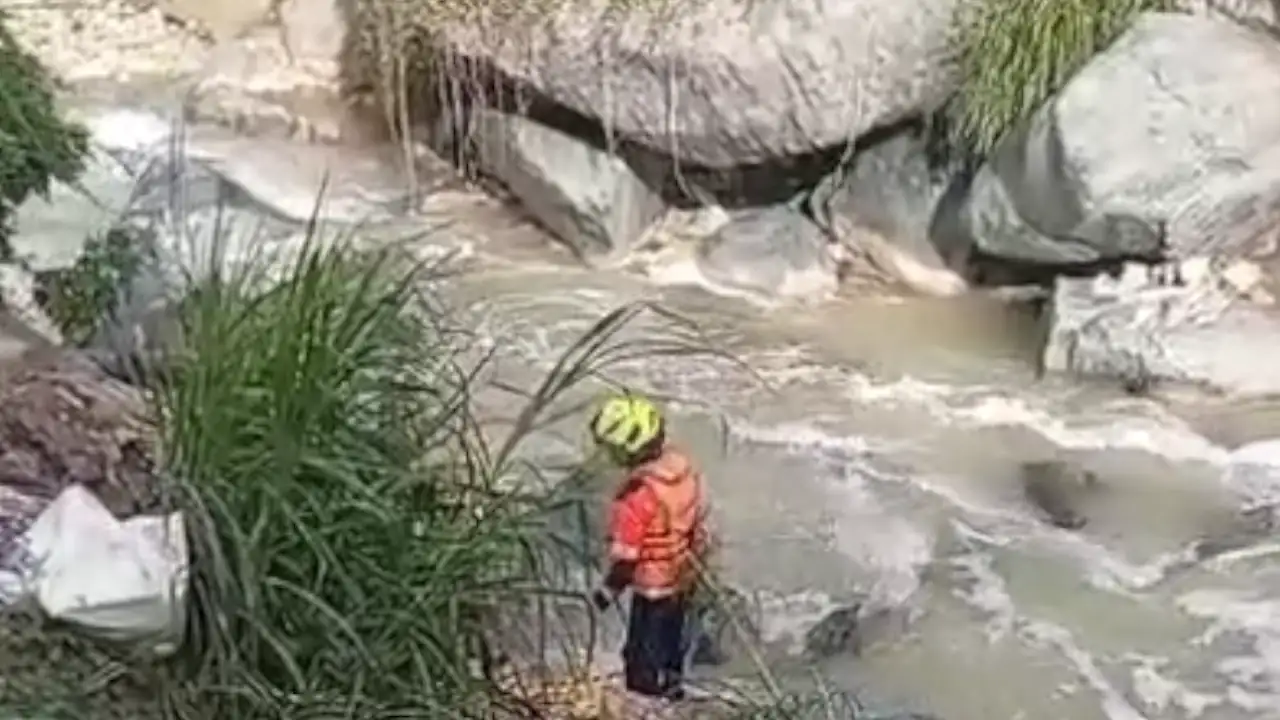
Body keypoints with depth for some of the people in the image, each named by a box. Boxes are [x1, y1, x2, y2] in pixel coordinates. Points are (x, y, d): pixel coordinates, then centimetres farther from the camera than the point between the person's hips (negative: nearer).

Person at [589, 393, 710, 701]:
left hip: (654, 586, -8)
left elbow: (626, 555, -26)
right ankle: (670, 686, 49)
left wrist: (608, 591, -10)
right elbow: (698, 514, 3)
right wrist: (694, 552, 18)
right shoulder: (682, 464, -12)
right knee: (672, 640, 30)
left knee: (644, 664, 14)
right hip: (684, 575, 8)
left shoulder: (637, 496, -35)